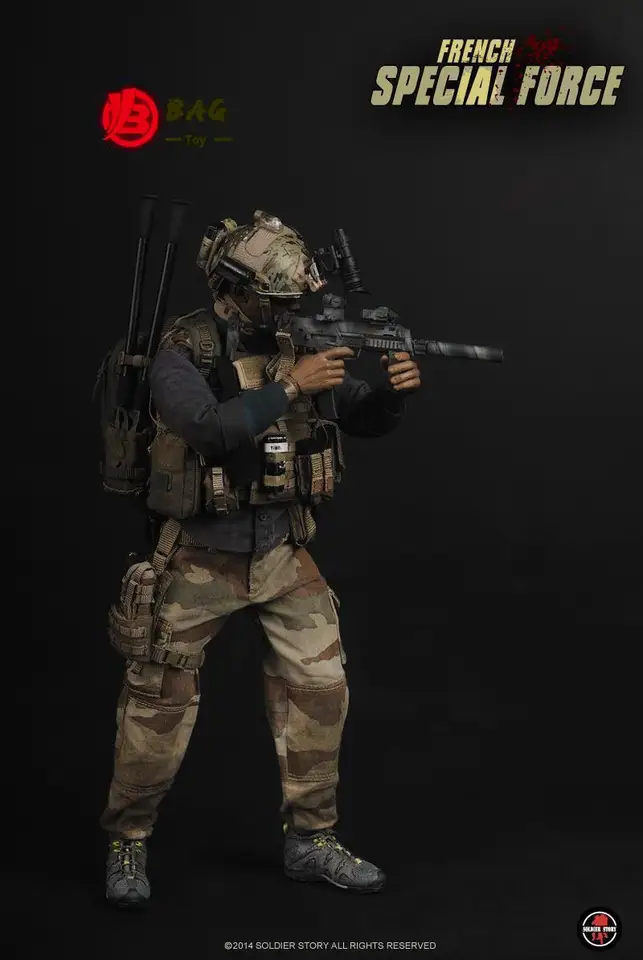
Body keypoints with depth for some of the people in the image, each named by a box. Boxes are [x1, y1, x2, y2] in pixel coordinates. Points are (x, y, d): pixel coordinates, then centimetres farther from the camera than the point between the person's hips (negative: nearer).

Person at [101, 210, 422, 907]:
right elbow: (209, 426, -30)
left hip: (284, 553, 5)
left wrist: (393, 389, -17)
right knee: (160, 704, 4)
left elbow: (366, 423, 4)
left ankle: (310, 839, 17)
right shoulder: (182, 352, -13)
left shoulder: (297, 343, 2)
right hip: (200, 556, -4)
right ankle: (128, 844, 20)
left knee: (319, 689, 2)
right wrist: (292, 386, -32)